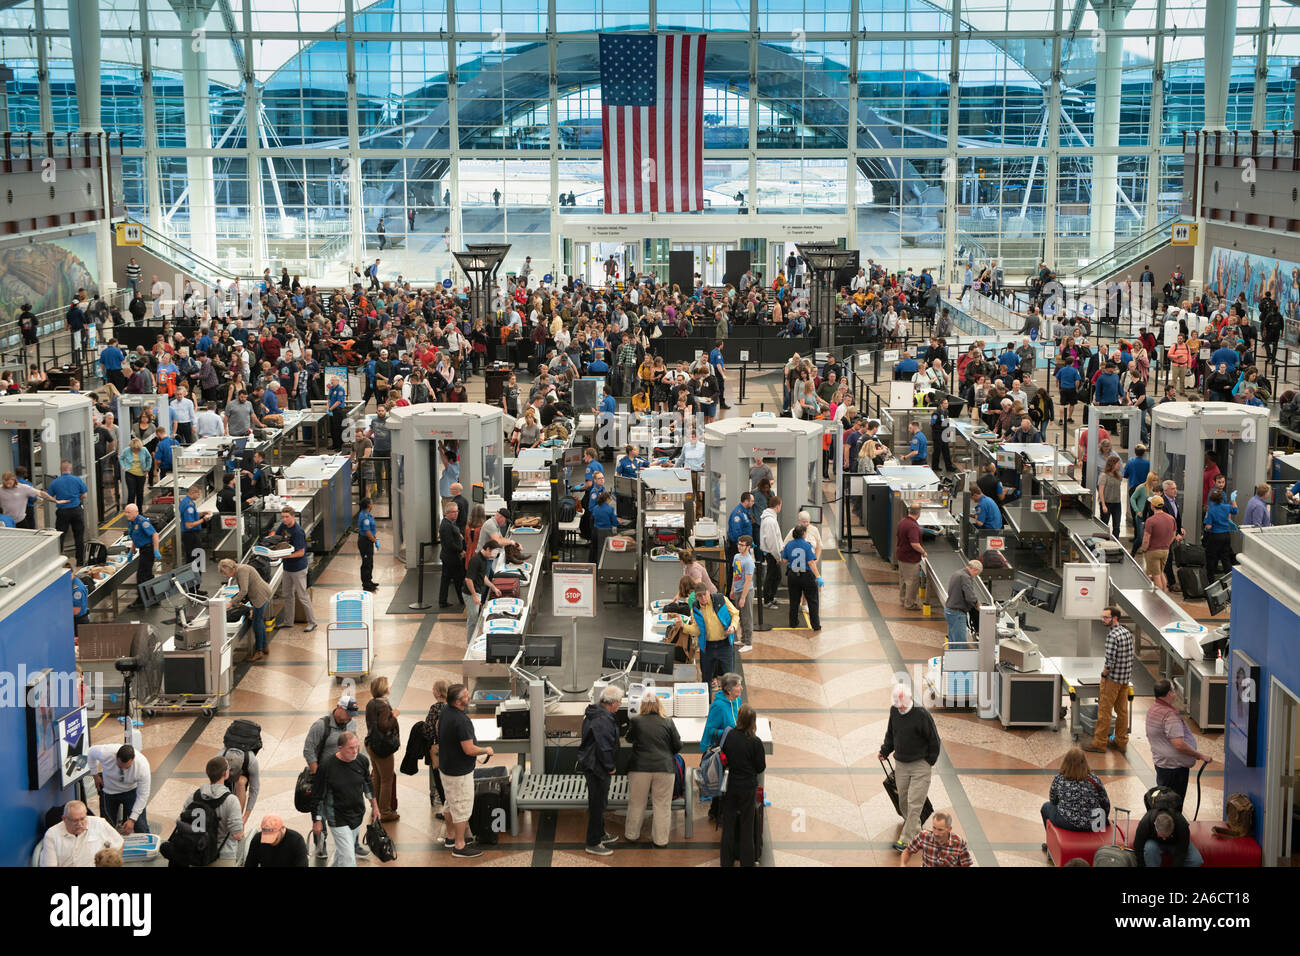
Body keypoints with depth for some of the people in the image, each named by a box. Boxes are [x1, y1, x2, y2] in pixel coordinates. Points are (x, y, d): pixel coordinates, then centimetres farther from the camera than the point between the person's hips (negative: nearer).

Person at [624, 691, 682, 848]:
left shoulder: (636, 721, -2)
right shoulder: (668, 722, -2)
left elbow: (629, 739, 16)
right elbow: (678, 746, 3)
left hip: (640, 768, 0)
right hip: (664, 768, 0)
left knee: (636, 803, 14)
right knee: (662, 805, 7)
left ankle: (632, 835, 26)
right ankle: (660, 839, 10)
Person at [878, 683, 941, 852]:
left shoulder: (921, 714, -17)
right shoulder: (894, 711, 1)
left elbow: (934, 739, -9)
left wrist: (930, 761, -4)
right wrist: (885, 752, 14)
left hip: (920, 765, -6)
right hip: (901, 765, 6)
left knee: (914, 804, -9)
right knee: (903, 802, 11)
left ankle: (907, 839, -9)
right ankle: (915, 830, 30)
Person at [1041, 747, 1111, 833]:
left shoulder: (1059, 779, -9)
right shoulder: (1094, 780, -7)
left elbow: (1053, 801, 6)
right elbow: (1106, 804, 0)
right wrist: (1103, 818, 20)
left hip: (1068, 824, -2)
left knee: (1046, 807, 29)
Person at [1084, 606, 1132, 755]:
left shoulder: (1112, 635, -21)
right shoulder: (1127, 632, 7)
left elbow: (1110, 660, -25)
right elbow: (1130, 656, 13)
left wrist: (1104, 674, -10)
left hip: (1113, 678, -9)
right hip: (1126, 678, 9)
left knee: (1104, 710, 0)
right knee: (1122, 710, 14)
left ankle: (1099, 743, 5)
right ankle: (1121, 742, 22)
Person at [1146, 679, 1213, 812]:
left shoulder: (1153, 709, 7)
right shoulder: (1170, 715, -25)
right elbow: (1179, 745, -30)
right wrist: (1201, 756, -19)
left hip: (1160, 761, 10)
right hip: (1174, 766, -10)